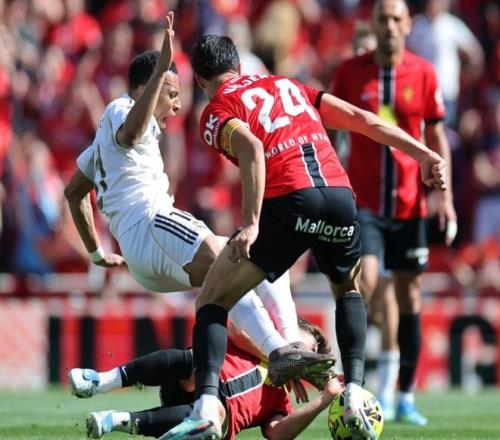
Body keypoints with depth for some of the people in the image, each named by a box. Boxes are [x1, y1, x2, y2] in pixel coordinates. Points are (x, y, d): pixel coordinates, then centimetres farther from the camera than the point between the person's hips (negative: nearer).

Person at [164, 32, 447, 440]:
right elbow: (359, 118, 22)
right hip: (340, 193, 5)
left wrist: (251, 225, -16)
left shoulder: (216, 112, 11)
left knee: (212, 302, 9)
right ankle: (355, 398, 16)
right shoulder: (287, 85, 29)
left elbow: (250, 148, -11)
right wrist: (424, 154, 20)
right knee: (349, 290, 33)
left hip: (288, 202, -5)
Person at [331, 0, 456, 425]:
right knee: (366, 282, -18)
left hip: (409, 202, 1)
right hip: (363, 201, -1)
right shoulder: (351, 71, 1)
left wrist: (446, 195, 0)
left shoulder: (423, 73, 2)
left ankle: (405, 395, 13)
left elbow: (436, 138, 8)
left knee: (408, 294, 5)